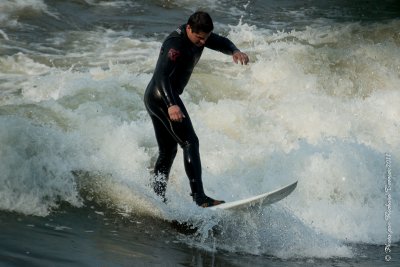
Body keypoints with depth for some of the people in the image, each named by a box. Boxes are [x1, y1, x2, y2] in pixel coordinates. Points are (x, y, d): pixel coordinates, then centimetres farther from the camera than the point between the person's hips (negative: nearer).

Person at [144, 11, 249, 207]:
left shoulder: (200, 34, 3)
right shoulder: (176, 44, -24)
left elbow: (220, 42, 10)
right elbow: (162, 75, -35)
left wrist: (235, 51, -15)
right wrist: (171, 105, -49)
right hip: (162, 97, -10)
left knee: (168, 150, 15)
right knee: (190, 142, -15)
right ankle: (199, 197, -21)